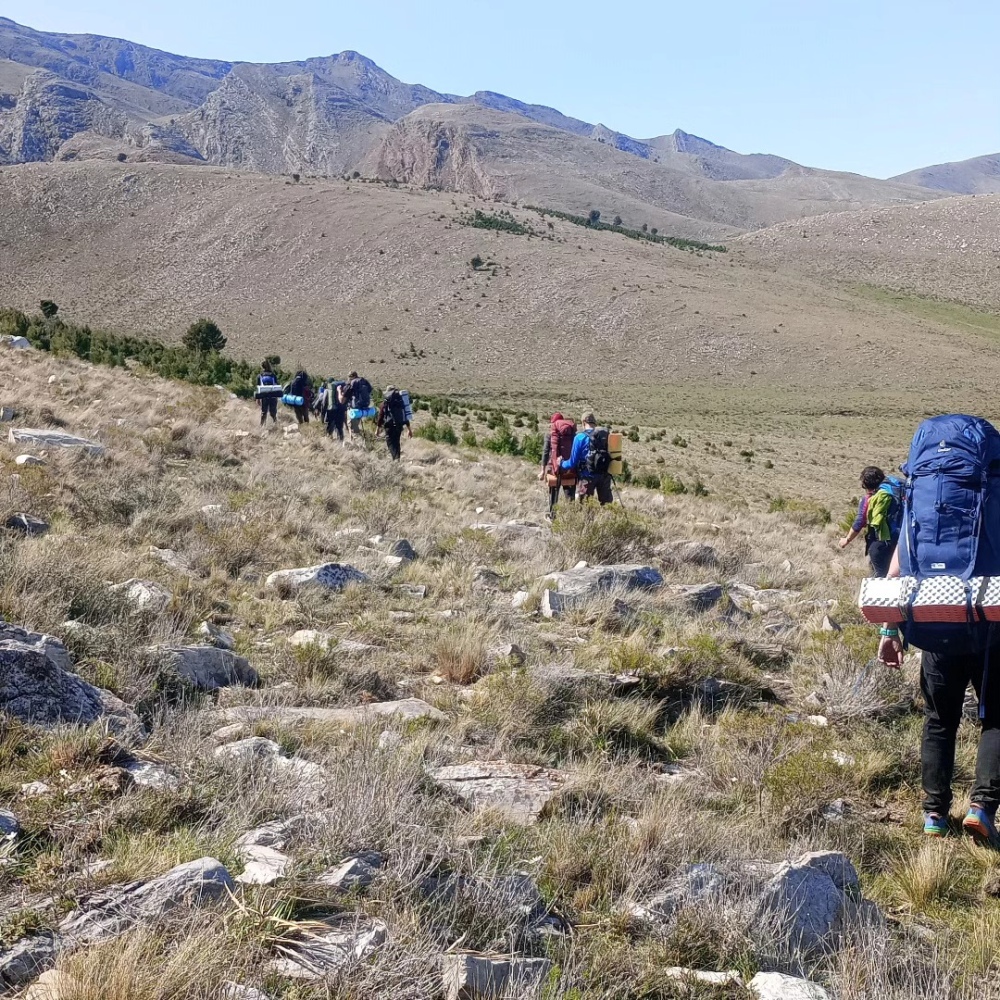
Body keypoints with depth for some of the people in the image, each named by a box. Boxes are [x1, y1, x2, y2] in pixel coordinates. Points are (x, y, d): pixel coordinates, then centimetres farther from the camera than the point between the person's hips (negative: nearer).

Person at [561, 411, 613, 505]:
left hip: (587, 477, -4)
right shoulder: (606, 435, 2)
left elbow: (573, 462, -8)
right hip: (605, 476, 4)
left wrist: (561, 464, 11)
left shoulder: (580, 437, -9)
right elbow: (610, 457, 11)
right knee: (606, 505, 11)